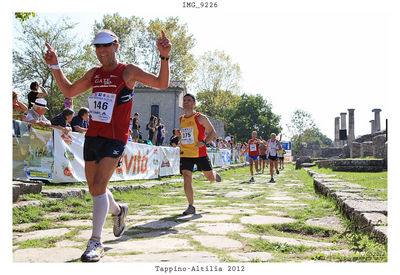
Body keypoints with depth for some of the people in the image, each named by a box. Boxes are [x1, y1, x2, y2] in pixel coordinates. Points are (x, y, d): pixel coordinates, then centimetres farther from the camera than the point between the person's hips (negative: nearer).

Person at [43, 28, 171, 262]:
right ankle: (118, 211, 42)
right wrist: (55, 66, 14)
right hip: (92, 136, 6)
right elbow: (69, 91, 23)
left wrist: (164, 58, -19)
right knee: (94, 188, 13)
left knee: (99, 185, -16)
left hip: (115, 138, -6)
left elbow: (162, 84, -5)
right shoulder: (94, 74, 13)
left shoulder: (128, 71, -3)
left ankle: (96, 243, -7)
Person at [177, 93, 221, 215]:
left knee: (210, 177, 9)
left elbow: (212, 132, -2)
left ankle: (215, 174, 48)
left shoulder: (200, 118, -5)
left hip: (200, 153, -3)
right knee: (187, 179, -9)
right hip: (185, 154, 3)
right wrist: (180, 134, 3)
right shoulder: (181, 119, 10)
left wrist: (204, 142, -19)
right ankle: (191, 207, -2)